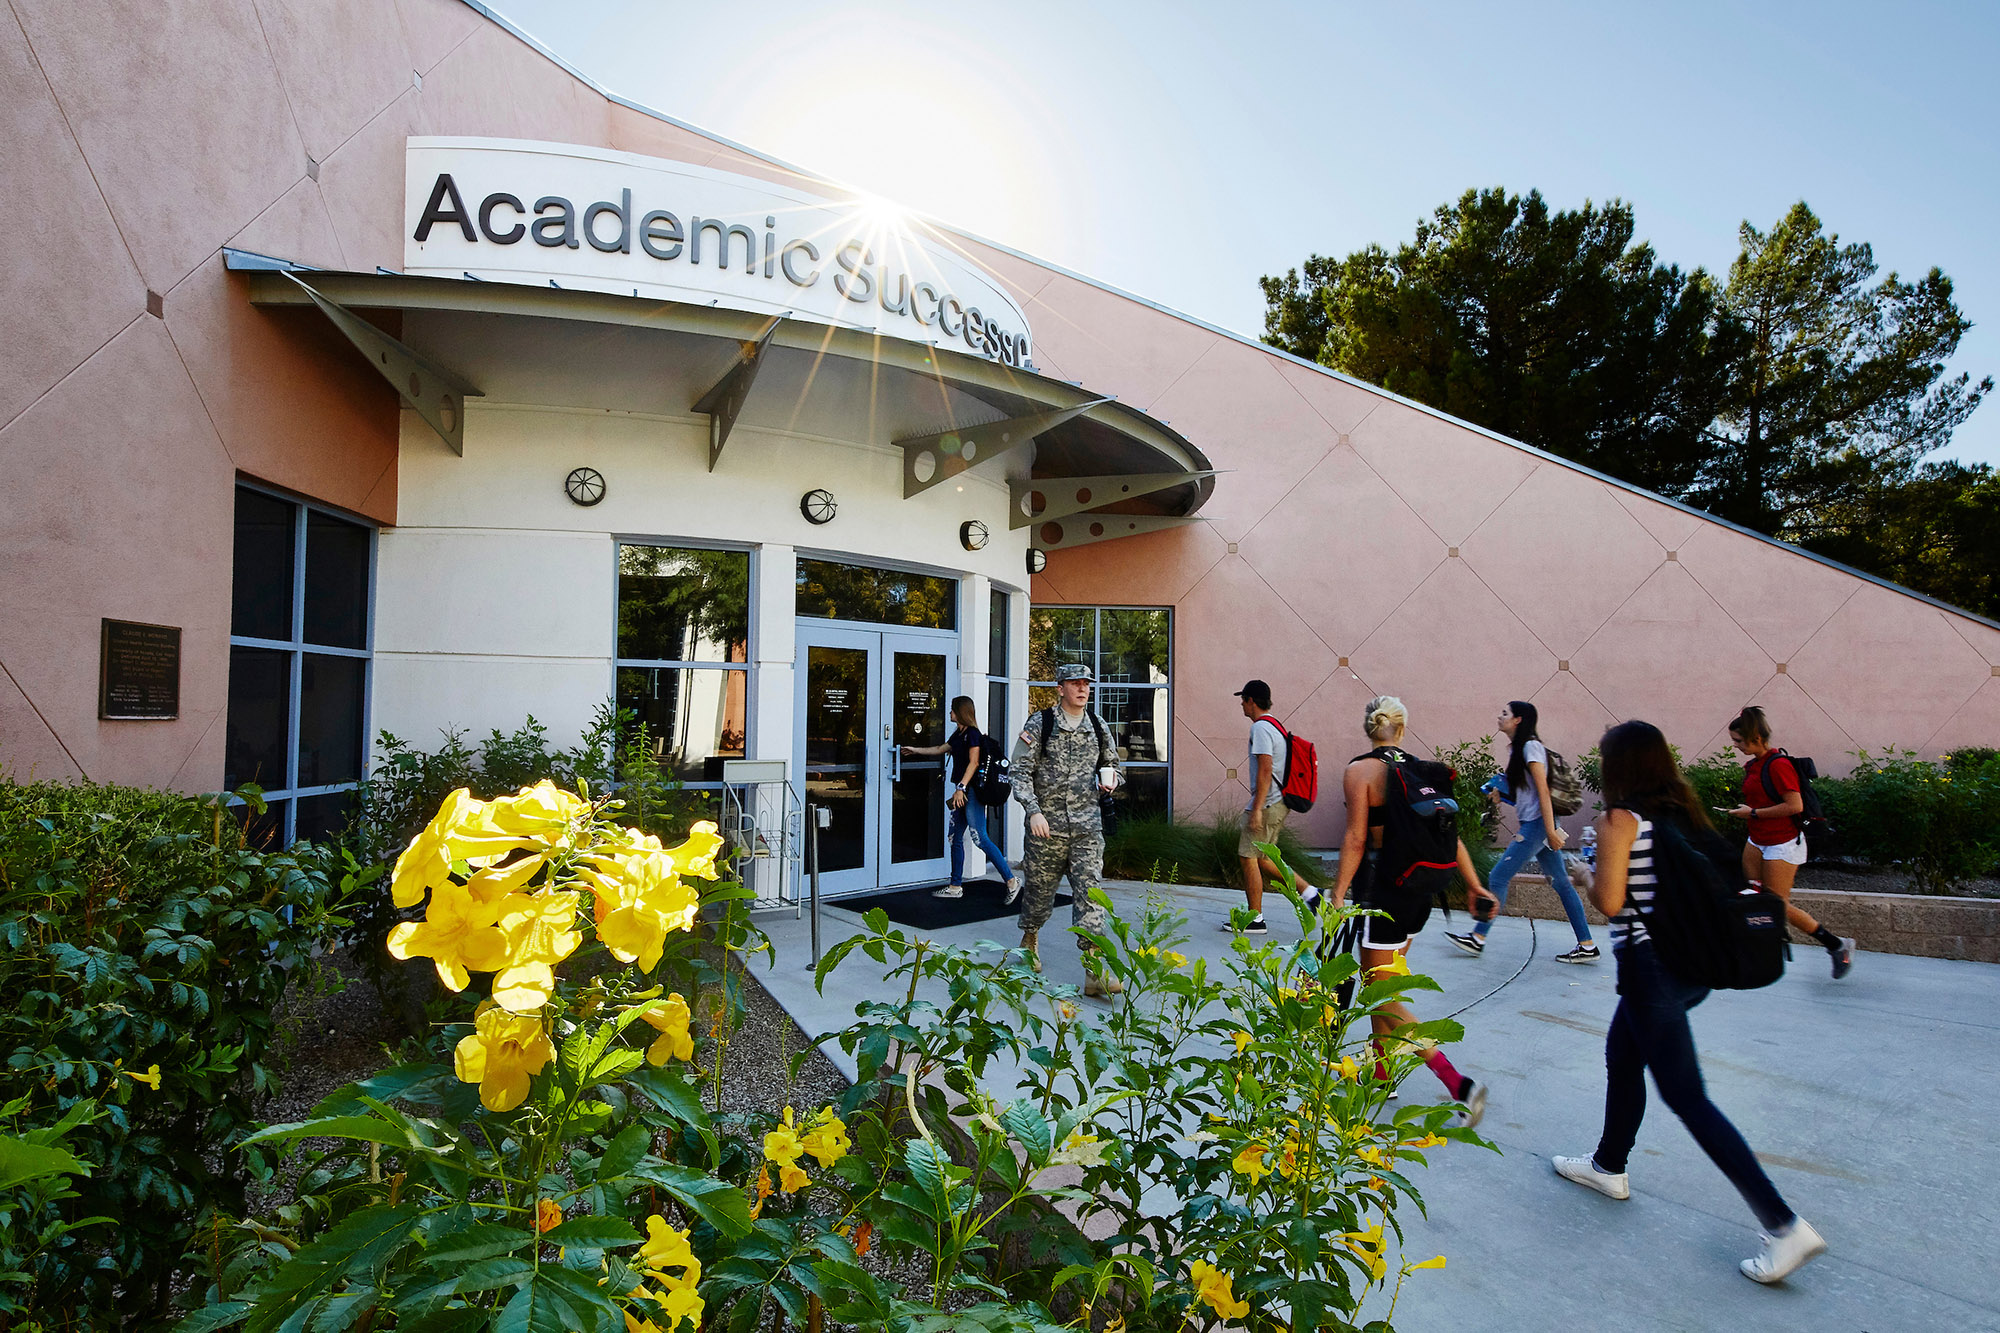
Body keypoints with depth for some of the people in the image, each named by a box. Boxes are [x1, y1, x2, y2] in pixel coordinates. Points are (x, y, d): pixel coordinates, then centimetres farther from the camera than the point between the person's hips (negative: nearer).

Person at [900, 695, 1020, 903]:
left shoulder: (972, 733, -9)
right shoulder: (958, 734, 18)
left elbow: (974, 762, -17)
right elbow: (940, 749, 33)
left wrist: (961, 787, -22)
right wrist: (914, 750, 41)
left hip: (972, 791, -10)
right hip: (963, 792, 10)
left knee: (980, 838, -13)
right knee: (955, 837, 10)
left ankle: (1011, 880, -8)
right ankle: (956, 886, 17)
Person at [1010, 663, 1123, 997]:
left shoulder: (1098, 727, 9)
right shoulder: (1039, 725, -2)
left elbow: (1111, 764, 24)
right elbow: (1021, 772, -5)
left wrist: (1109, 779, 0)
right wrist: (1034, 811, -16)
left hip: (1087, 826, 2)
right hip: (1047, 825, -2)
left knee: (1089, 894, -5)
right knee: (1040, 890, 11)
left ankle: (1094, 970, -4)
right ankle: (1028, 942, 39)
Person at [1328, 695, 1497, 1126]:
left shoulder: (1359, 771, -11)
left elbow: (1356, 839, -16)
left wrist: (1338, 896, -13)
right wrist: (1474, 885, 9)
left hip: (1379, 891, -7)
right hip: (1419, 892, 7)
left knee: (1383, 998, 2)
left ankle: (1458, 1084, -5)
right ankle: (1381, 1072, 32)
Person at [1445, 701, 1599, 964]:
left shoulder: (1531, 746, -13)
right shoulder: (1517, 748, 15)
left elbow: (1543, 790, -17)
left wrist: (1550, 830, -20)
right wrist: (1501, 793, 5)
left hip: (1536, 824, -10)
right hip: (1533, 825, 10)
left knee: (1498, 877, -8)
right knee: (1561, 883, 11)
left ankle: (1477, 939, -3)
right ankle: (1587, 946, 16)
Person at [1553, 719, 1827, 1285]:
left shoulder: (1620, 819, -15)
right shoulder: (1683, 810, 6)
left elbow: (1610, 901, -17)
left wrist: (1590, 875, 2)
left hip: (1649, 965, -9)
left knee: (1686, 1097, 1)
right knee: (1622, 1055, 23)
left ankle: (1784, 1225, 2)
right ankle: (1609, 1166, 37)